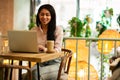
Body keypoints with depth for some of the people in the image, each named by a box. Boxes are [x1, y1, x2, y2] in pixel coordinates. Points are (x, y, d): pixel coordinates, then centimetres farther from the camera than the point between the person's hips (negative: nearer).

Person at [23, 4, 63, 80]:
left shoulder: (58, 30, 2)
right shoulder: (34, 30, 12)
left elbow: (57, 49, -5)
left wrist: (44, 49, -26)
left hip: (54, 63, -3)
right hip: (40, 63, 3)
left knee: (35, 73, -33)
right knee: (31, 72, -33)